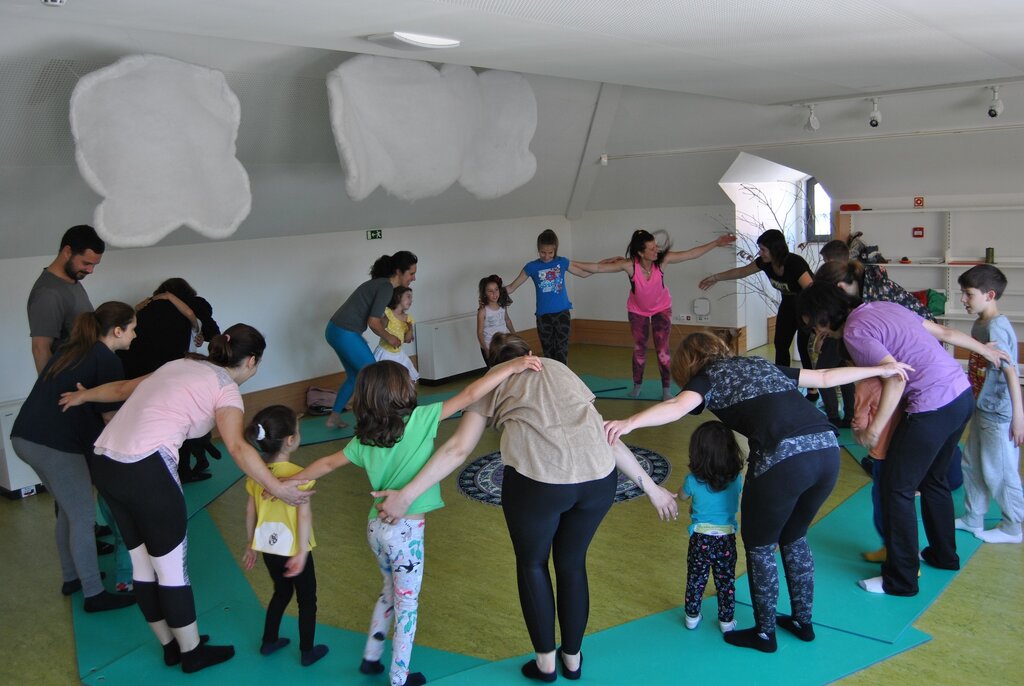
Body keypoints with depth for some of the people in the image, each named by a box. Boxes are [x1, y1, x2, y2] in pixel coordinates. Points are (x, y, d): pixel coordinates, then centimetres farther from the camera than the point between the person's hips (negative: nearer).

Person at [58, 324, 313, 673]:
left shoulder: (181, 365, 19)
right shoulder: (225, 387, -3)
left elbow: (123, 388, 31)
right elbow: (237, 447, -18)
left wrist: (83, 396, 48)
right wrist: (276, 487, -19)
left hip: (105, 460, 9)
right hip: (146, 470, -9)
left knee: (143, 562, 18)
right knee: (171, 565, 7)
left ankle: (170, 646, 34)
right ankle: (191, 652, 23)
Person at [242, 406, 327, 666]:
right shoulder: (298, 475, -22)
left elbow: (250, 511, 4)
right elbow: (304, 515, -26)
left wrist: (250, 545, 15)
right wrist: (302, 551, -21)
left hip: (268, 548, 6)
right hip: (292, 550, -5)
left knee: (281, 593, 28)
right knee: (307, 599, 15)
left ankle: (269, 642, 38)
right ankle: (307, 651, 25)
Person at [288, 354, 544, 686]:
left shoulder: (364, 438, 3)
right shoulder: (418, 420, -15)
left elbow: (327, 463, 13)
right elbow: (470, 395, -19)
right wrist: (514, 366, -17)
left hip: (376, 525, 6)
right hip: (405, 530, -6)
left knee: (391, 591, 28)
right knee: (407, 603, 11)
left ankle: (371, 657, 39)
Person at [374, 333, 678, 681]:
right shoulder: (561, 370, 28)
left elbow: (458, 448, 8)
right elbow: (609, 436, 25)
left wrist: (405, 496, 11)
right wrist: (651, 487, 31)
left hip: (536, 479, -4)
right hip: (598, 478, 4)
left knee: (532, 565, 24)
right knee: (572, 563, 27)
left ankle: (545, 661, 37)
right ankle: (573, 658, 44)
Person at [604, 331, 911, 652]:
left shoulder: (708, 377, 11)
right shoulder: (760, 363, 29)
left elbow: (678, 405, -12)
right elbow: (824, 377, 34)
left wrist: (629, 422, -25)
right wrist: (880, 369, 46)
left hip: (783, 457, -7)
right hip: (827, 449, 7)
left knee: (759, 545, 16)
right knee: (794, 537, 28)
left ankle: (764, 633, 26)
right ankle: (803, 621, 39)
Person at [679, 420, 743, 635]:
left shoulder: (693, 480, -15)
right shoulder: (737, 479, -11)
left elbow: (682, 496, 6)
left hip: (701, 539, -1)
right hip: (727, 539, 1)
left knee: (696, 580, 16)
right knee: (726, 582, 16)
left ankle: (692, 617, 28)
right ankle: (726, 621, 26)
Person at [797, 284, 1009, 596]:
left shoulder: (854, 332, -13)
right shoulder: (884, 306, 12)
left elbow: (896, 377, -22)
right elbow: (945, 332, 19)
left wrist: (875, 428, -16)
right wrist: (985, 350, 32)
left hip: (933, 407, -9)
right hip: (963, 394, 9)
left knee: (896, 488, 2)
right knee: (934, 479, 25)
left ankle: (900, 580, 11)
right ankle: (943, 554, 42)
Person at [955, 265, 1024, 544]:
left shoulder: (997, 327, -21)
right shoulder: (979, 324, 6)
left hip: (999, 414, -9)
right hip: (982, 409, 9)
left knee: (999, 471, 4)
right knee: (972, 465, 18)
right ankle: (973, 519, 32)